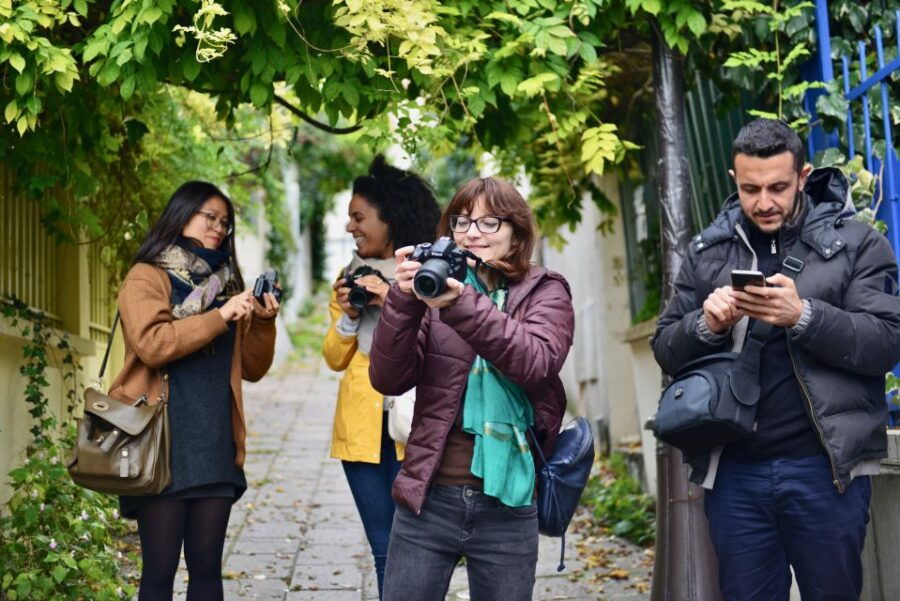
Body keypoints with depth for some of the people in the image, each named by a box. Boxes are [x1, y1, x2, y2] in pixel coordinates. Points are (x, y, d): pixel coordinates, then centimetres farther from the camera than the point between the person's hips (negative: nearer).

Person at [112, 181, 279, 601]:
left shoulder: (225, 284, 18)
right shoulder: (147, 278, 3)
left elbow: (251, 369, 17)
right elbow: (151, 344, -16)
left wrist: (263, 322, 0)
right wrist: (220, 318, -15)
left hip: (215, 445, 5)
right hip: (163, 445, -5)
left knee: (207, 566, 7)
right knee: (160, 567, -3)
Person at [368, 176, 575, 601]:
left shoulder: (546, 292, 4)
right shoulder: (435, 287, 6)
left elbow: (536, 362, -16)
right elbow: (388, 380, -3)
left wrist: (461, 305, -27)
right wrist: (404, 299, -17)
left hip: (507, 505, 0)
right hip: (427, 499, 1)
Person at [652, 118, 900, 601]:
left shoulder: (856, 243, 1)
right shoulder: (707, 252, 10)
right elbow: (665, 350, 10)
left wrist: (803, 316, -22)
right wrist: (706, 326, -11)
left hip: (824, 465, -3)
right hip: (734, 470, 3)